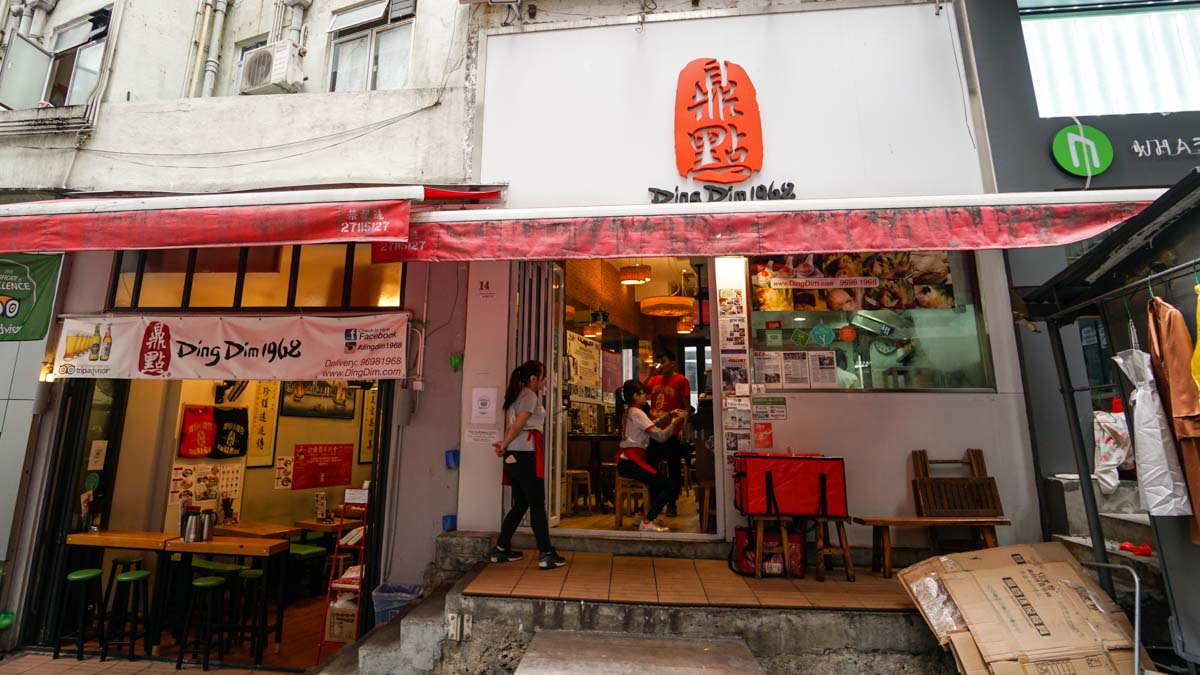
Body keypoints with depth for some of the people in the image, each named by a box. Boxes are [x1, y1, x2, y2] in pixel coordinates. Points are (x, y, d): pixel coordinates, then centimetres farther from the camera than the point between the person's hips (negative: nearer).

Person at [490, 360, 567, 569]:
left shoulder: (516, 395, 21)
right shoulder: (530, 395, -8)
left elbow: (512, 425, 14)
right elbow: (518, 425, -17)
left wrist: (505, 444, 0)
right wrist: (504, 445, -6)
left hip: (514, 456, 9)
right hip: (525, 454, -9)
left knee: (520, 503, 15)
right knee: (537, 504, -3)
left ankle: (501, 549, 21)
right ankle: (546, 554, 1)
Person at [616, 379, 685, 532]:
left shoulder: (628, 411, 16)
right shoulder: (637, 413, -13)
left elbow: (651, 426, 23)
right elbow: (660, 436, -18)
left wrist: (669, 415, 16)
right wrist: (676, 422, -5)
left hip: (624, 461, 10)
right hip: (631, 462, -10)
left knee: (659, 481, 24)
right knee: (672, 487, -11)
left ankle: (645, 515, 22)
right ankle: (647, 522, -11)